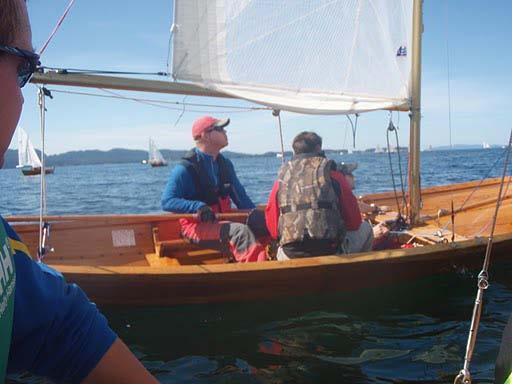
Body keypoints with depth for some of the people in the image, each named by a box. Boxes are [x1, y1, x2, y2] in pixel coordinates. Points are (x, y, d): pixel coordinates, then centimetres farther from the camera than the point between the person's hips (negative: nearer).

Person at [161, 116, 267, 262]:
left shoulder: (225, 164, 11)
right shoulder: (186, 168, -10)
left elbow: (241, 197, 19)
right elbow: (167, 202, -15)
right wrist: (198, 206, -29)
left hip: (222, 221, 8)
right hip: (196, 226, -8)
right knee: (240, 231, -30)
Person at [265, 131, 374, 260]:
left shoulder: (281, 178, 9)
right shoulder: (331, 173, 3)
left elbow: (273, 230, 9)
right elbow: (354, 222, 6)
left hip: (291, 257, 4)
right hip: (331, 251, -4)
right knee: (365, 229, 25)